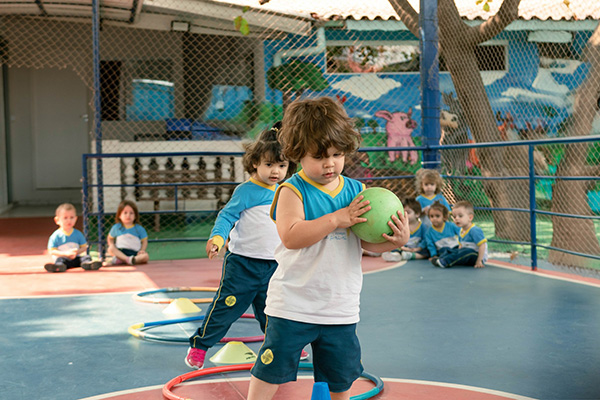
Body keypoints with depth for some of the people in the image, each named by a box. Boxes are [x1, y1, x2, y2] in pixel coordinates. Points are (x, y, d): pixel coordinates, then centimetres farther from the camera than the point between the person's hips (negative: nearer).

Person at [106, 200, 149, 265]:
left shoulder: (139, 228, 7)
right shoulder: (116, 227, 10)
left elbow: (144, 241, 9)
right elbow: (110, 238, 20)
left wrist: (142, 250, -11)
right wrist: (111, 245, -1)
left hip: (135, 253, 0)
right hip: (120, 252, 0)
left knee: (146, 256, -30)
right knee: (110, 249, -29)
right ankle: (128, 259, -48)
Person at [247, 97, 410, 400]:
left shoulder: (356, 191, 5)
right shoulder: (292, 191, -10)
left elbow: (369, 240, 5)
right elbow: (291, 237, -24)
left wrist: (396, 239, -16)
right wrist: (337, 219, -27)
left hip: (340, 307, 4)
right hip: (293, 305, -4)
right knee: (270, 374, 2)